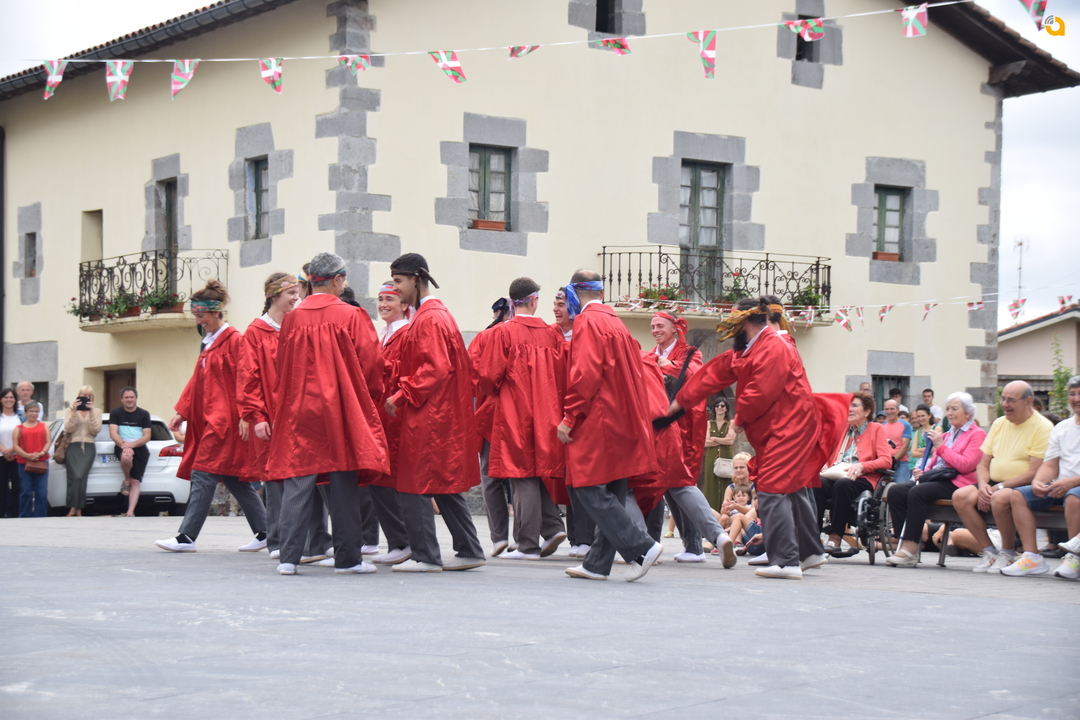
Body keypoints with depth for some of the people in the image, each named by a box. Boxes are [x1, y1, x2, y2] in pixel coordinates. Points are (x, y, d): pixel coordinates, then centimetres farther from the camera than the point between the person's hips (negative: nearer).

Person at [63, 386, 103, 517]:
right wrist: (73, 412, -9)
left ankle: (74, 509, -15)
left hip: (89, 447, 1)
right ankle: (77, 509, -17)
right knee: (76, 476, -21)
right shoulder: (69, 411, 14)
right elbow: (68, 429, 0)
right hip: (73, 446, 0)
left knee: (81, 476, -20)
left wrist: (91, 412, -7)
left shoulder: (97, 411, 15)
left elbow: (95, 430, 1)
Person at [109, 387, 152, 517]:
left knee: (136, 482, -11)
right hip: (122, 446, -1)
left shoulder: (144, 414, 10)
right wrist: (124, 445, -21)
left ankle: (130, 512, -17)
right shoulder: (115, 413, 9)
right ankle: (126, 480, -7)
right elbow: (113, 433, -2)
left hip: (140, 448, 1)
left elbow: (147, 437, 3)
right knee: (126, 456, -37)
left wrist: (132, 444, -16)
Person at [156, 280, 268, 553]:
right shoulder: (210, 342, 18)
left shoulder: (234, 341, -10)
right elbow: (198, 381, 23)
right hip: (210, 419, 9)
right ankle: (265, 532, 15)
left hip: (225, 421, -9)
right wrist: (182, 412, 20)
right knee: (235, 480, 10)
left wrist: (243, 415, -19)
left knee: (203, 475, -11)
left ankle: (187, 537, -11)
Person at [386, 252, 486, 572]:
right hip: (444, 415, 10)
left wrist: (402, 395, -18)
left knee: (413, 488, -7)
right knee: (445, 486, 13)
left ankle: (426, 556, -6)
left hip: (427, 417, -10)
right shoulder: (438, 314, 17)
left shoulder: (428, 320, -14)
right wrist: (405, 392, 14)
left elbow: (435, 369, -21)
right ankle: (469, 551, 15)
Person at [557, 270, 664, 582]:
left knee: (590, 489, -7)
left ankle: (641, 547, -12)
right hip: (621, 421, 9)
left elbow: (586, 374, -19)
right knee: (612, 494, 9)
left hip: (597, 422, -9)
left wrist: (569, 417, -15)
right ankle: (597, 563, 13)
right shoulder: (615, 322, 16)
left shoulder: (587, 322, -10)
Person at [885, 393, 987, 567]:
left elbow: (965, 465, -13)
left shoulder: (977, 434, 1)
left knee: (917, 492, -33)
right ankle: (905, 544, -22)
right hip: (935, 479, 8)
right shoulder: (947, 434, 27)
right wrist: (924, 470, 5)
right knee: (895, 491, -16)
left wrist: (941, 446, -11)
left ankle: (910, 549, -34)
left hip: (956, 483, -8)